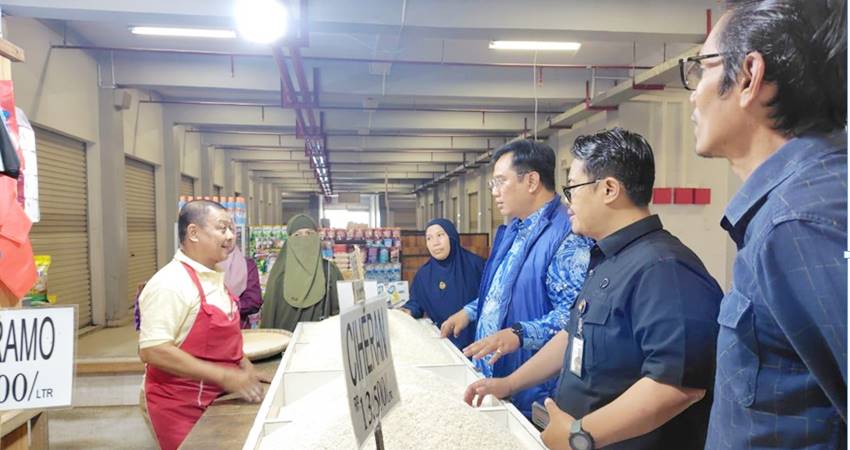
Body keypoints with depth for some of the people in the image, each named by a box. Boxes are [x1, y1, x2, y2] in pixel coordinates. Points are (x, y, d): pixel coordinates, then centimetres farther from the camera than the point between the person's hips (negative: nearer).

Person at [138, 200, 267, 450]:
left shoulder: (214, 278, 7)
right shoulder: (170, 283, -20)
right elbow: (152, 350, -27)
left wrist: (244, 366, 5)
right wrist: (224, 376, -28)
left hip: (216, 398, 8)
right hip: (182, 407, -8)